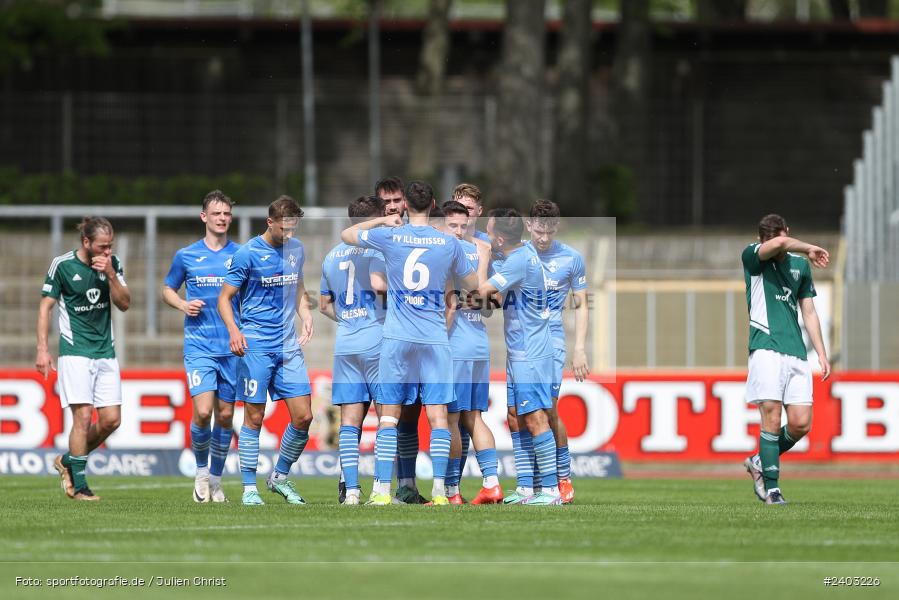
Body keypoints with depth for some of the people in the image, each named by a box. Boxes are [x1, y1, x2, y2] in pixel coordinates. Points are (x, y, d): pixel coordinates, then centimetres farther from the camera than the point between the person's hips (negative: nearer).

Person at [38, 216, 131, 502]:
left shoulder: (113, 263, 4)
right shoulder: (62, 265, -7)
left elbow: (124, 304, 1)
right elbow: (45, 306, -2)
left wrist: (111, 275, -15)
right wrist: (42, 350, -7)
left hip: (106, 351, 5)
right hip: (75, 351, -5)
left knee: (111, 419, 1)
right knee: (83, 416, -13)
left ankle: (68, 461, 23)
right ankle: (78, 486, -4)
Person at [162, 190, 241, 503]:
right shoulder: (186, 255, 5)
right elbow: (167, 289, 17)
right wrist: (183, 304, -4)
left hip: (232, 347, 2)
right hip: (199, 345, -2)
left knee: (225, 415, 5)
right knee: (203, 411, -15)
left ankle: (215, 479, 20)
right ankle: (201, 471, 7)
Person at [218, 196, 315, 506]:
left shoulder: (296, 249, 9)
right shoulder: (248, 253, -8)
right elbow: (224, 298, -5)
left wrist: (305, 314, 7)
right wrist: (233, 330, -22)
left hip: (288, 346, 5)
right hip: (256, 346, -5)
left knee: (303, 416, -1)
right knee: (254, 418, -2)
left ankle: (280, 477, 18)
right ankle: (249, 488, 6)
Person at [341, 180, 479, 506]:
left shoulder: (390, 236, -2)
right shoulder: (448, 243, 0)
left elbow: (347, 234, 14)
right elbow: (473, 284, 14)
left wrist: (382, 220, 23)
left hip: (397, 338, 0)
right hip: (435, 339, 0)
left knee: (389, 415, 4)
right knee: (438, 415, 0)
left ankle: (382, 489, -1)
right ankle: (439, 489, -8)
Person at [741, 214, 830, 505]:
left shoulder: (800, 265, 17)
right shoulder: (752, 258, 2)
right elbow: (778, 244, -20)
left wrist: (822, 353, 16)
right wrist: (809, 249, -4)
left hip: (796, 353, 5)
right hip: (766, 347, -5)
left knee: (801, 424, -3)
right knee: (772, 418, -12)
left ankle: (760, 462, 21)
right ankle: (771, 488, -5)